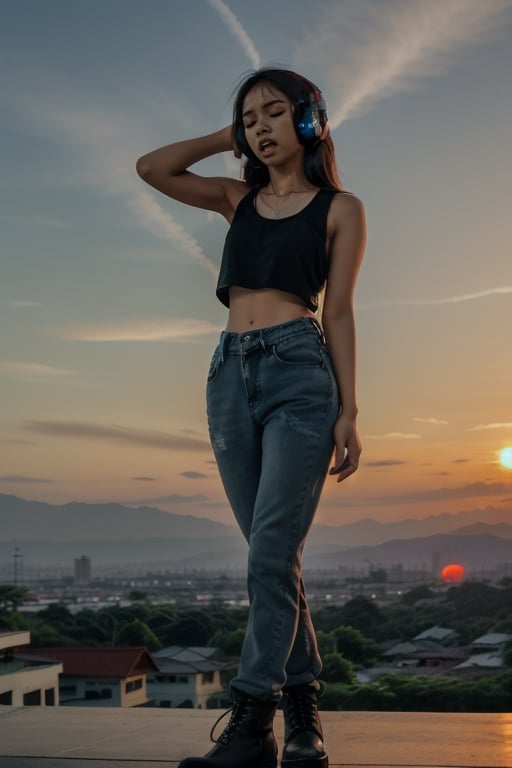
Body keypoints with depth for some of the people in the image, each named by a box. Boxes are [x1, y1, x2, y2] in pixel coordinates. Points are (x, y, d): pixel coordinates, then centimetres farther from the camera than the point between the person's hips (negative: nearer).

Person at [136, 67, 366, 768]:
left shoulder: (339, 207, 8)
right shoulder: (238, 199, 19)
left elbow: (339, 311, 2)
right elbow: (152, 168, 13)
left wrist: (348, 410, -4)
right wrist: (229, 138, 17)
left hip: (299, 373, -4)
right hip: (231, 374, 5)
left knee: (272, 552, -14)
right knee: (274, 556, 7)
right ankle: (302, 711, 15)